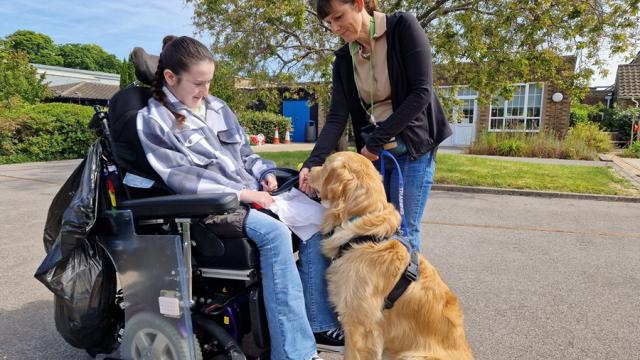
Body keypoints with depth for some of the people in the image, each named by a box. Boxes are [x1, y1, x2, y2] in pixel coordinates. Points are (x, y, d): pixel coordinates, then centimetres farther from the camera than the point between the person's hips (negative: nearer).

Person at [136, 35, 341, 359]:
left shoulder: (217, 107, 18)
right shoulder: (153, 120, -1)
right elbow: (182, 178, -12)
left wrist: (264, 172, 1)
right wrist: (239, 193, -19)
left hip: (253, 193, 7)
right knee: (275, 233, -33)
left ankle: (321, 325, -4)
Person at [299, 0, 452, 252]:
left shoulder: (403, 27, -9)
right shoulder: (344, 59, 4)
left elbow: (421, 92, -16)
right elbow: (337, 118, -3)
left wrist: (377, 140, -16)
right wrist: (314, 162, -18)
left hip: (412, 147, -5)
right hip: (372, 152, 5)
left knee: (403, 232, -5)